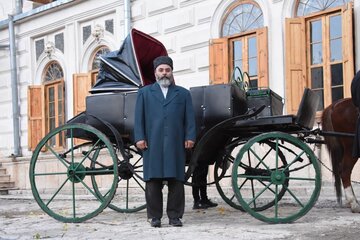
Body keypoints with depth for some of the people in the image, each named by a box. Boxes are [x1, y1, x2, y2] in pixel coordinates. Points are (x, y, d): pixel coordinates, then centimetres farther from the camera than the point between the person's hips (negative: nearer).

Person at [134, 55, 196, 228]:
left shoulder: (183, 93, 16)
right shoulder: (144, 93, 16)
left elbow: (190, 118, 8)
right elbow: (138, 118, 7)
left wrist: (190, 137, -4)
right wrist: (139, 138, -4)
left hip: (176, 144, 0)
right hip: (152, 144, 0)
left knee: (176, 181, 1)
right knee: (153, 181, 0)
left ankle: (175, 216, 7)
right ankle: (155, 217, 6)